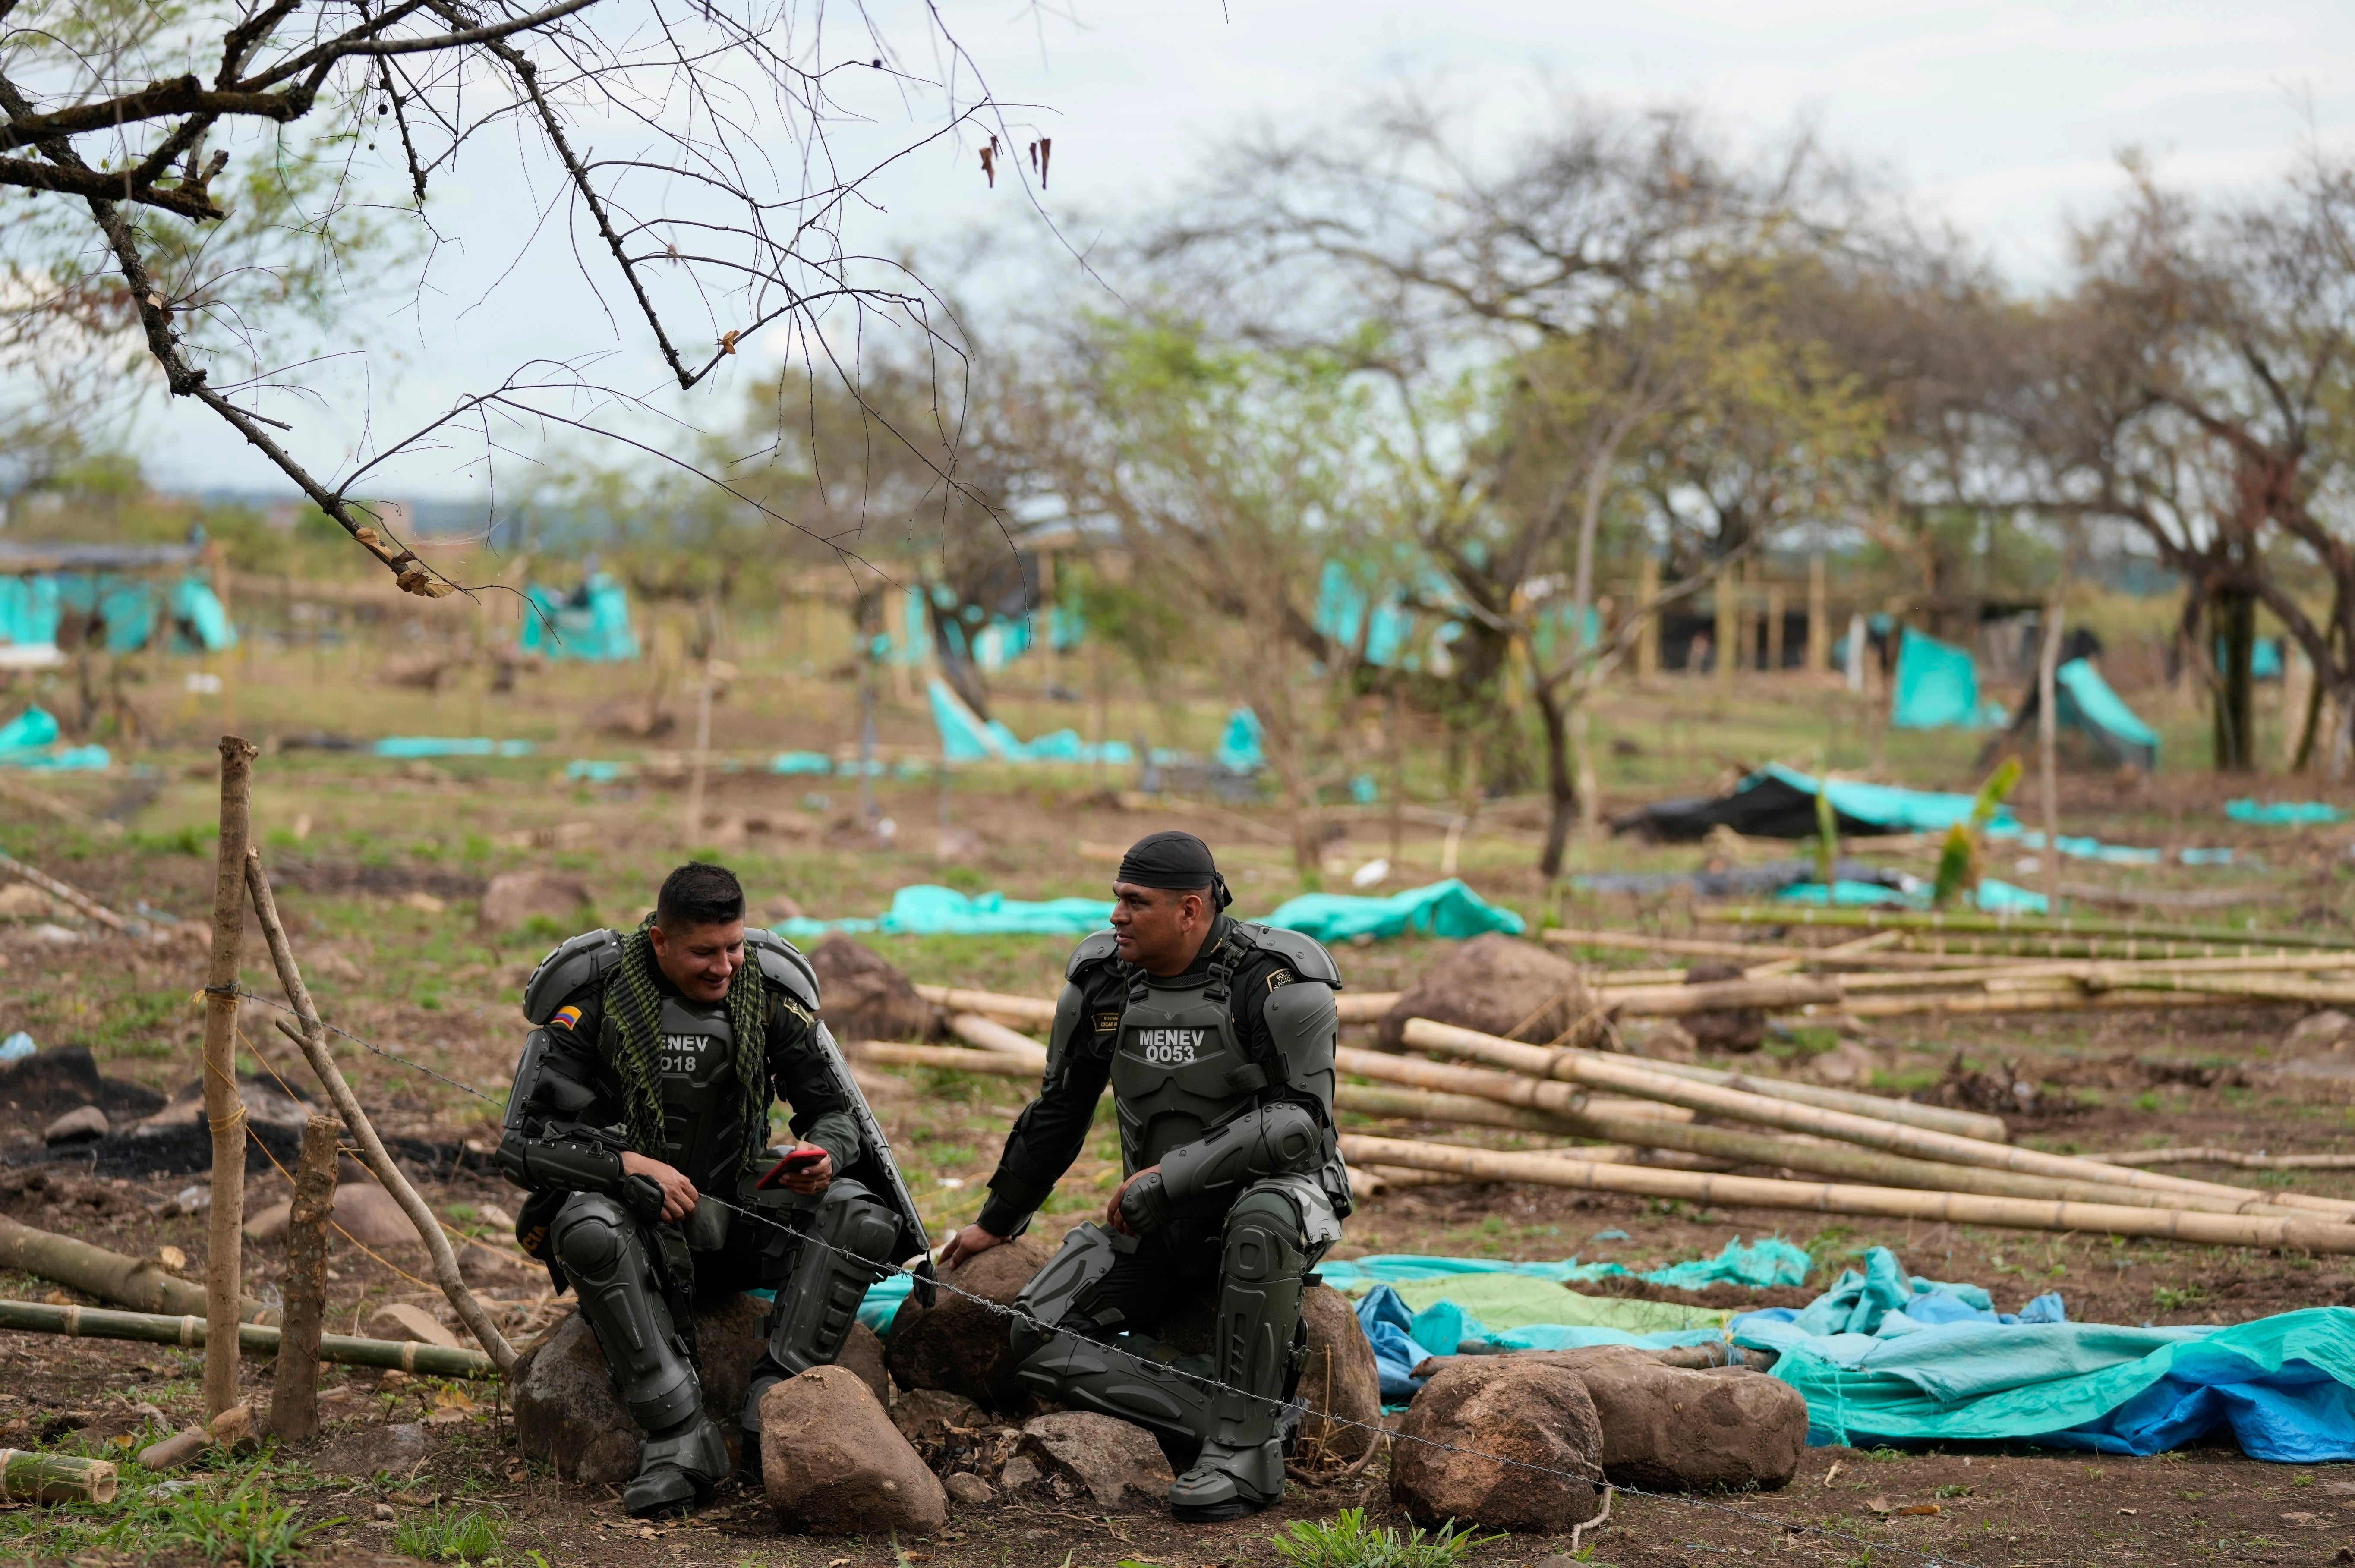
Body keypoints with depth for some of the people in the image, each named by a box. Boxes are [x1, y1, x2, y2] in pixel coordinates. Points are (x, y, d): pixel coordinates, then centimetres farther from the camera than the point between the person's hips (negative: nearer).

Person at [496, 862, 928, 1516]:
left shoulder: (770, 995, -4)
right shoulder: (594, 1002, -13)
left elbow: (839, 1111, 4)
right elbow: (525, 1142, -14)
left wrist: (823, 1155, -21)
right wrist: (629, 1164, -29)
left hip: (735, 1217, 3)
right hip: (639, 1225, -3)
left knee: (860, 1212, -22)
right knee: (590, 1228, -38)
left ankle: (772, 1408, -27)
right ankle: (683, 1437, -36)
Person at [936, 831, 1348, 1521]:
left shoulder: (1280, 984, -16)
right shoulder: (1100, 979, -1)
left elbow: (1299, 1119, -21)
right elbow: (1059, 1111, 13)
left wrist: (1171, 1173, -27)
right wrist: (997, 1222, 21)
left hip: (1274, 1187, -5)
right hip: (1158, 1222, 5)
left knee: (1264, 1220, -42)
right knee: (1038, 1337, -15)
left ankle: (1246, 1445, -31)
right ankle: (1246, 1414, -21)